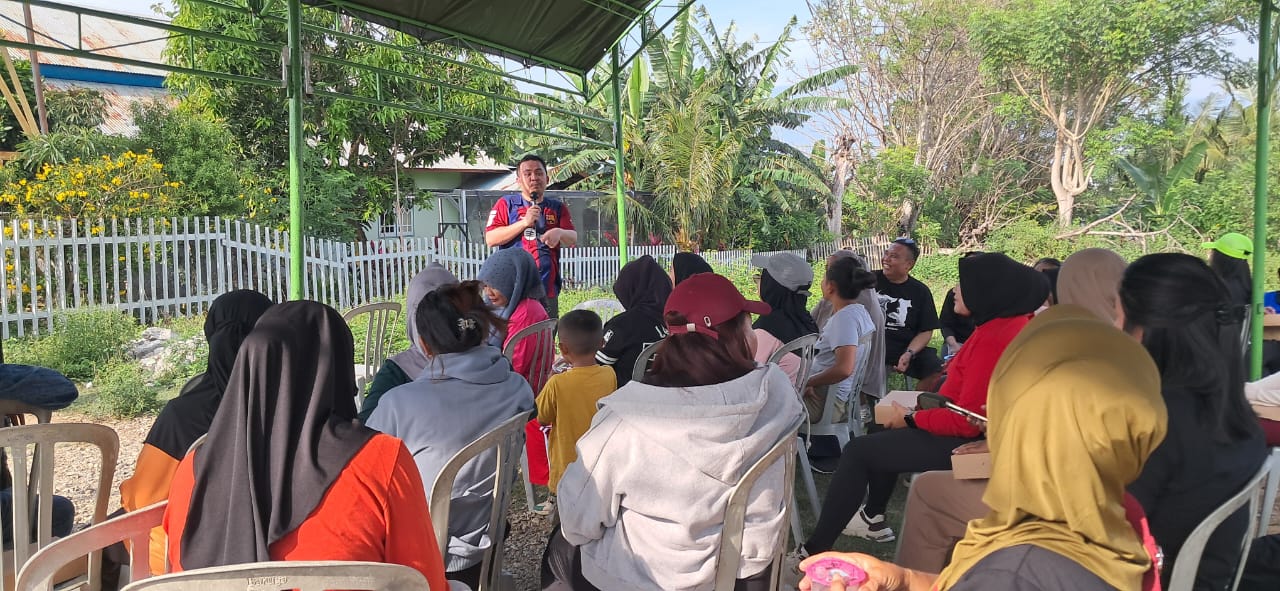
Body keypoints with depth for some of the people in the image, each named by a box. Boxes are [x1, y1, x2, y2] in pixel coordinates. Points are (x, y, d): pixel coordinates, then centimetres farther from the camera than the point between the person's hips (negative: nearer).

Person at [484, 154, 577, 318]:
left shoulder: (557, 208, 16)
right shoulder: (506, 204, 7)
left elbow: (573, 239, 8)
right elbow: (490, 239, -3)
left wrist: (559, 232, -16)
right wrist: (525, 222, -11)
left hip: (548, 290, 3)